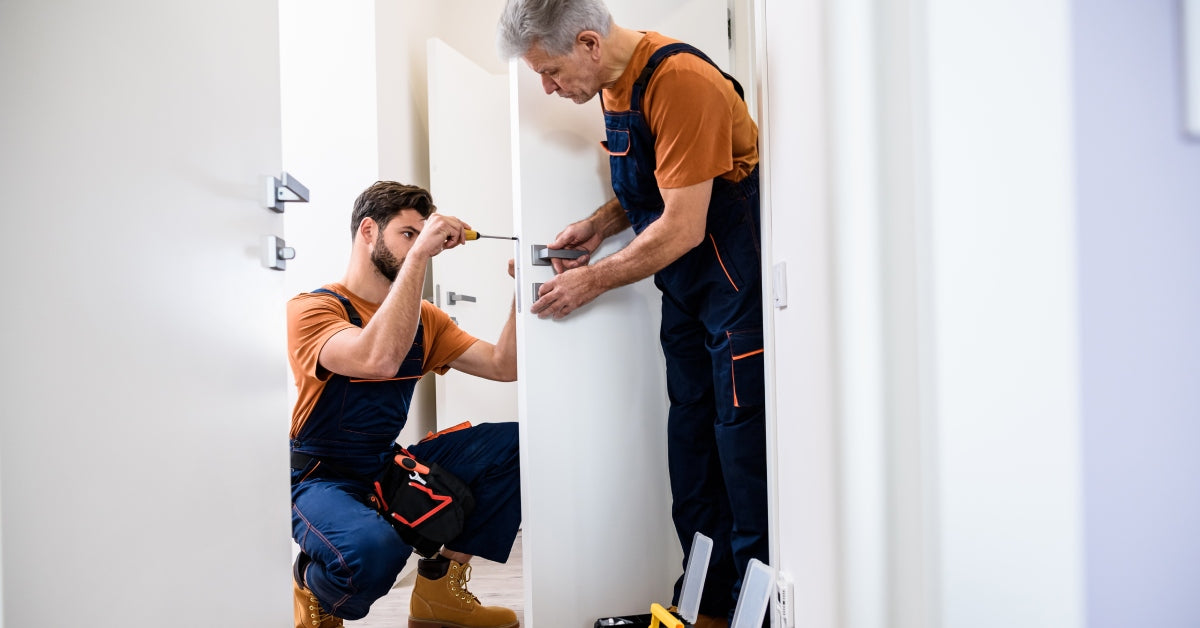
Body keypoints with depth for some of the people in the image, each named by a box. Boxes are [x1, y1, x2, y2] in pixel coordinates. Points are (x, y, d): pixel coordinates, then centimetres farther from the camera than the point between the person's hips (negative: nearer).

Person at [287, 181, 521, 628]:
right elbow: (378, 360, -34)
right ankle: (312, 589, -1)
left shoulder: (424, 319, 8)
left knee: (512, 444, -10)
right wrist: (419, 253, -32)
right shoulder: (311, 309, -14)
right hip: (318, 479, -7)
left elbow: (503, 366, 3)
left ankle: (440, 589, 1)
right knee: (374, 547, -40)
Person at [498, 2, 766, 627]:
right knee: (690, 438, 10)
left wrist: (592, 281, -12)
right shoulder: (613, 84, 7)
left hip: (738, 280, -9)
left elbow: (683, 227, -22)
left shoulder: (680, 82, -22)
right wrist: (600, 223, 3)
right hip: (683, 290, 9)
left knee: (742, 441, -7)